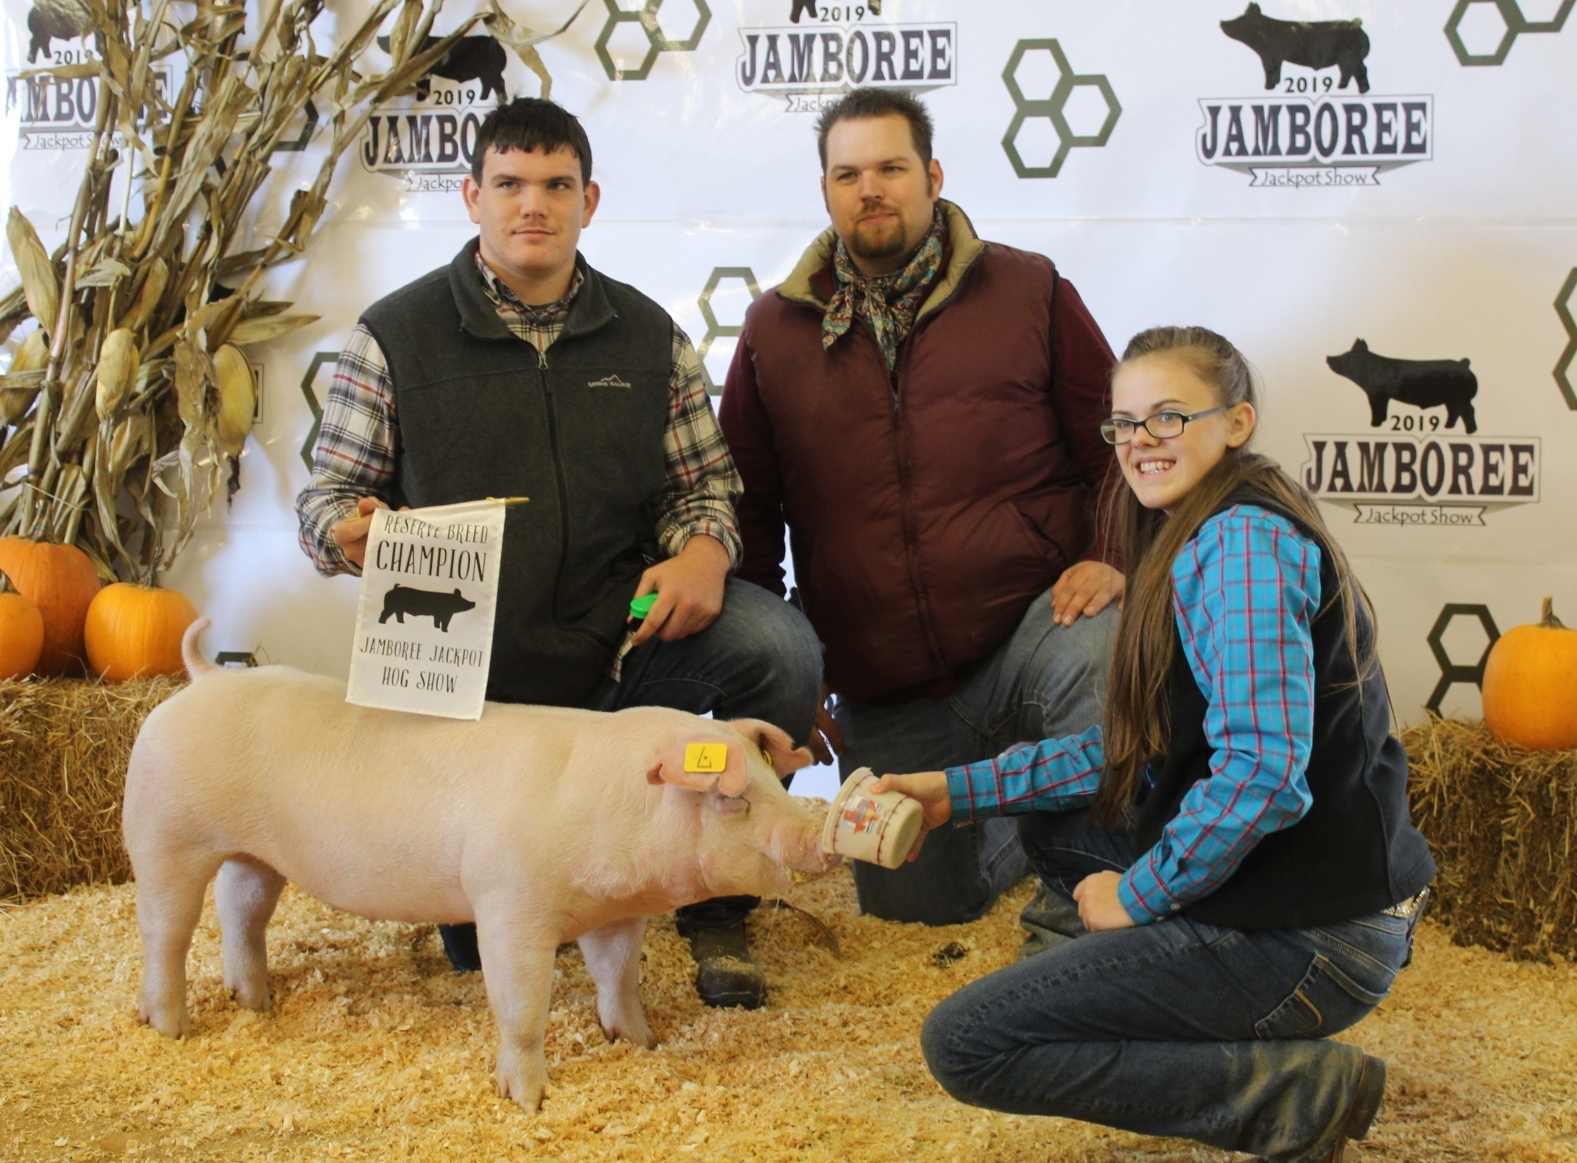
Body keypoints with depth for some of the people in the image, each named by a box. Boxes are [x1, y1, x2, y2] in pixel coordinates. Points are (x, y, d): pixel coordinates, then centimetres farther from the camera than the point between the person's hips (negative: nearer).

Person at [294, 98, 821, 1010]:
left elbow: (703, 485, 12)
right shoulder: (395, 337, 1)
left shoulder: (649, 337, 7)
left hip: (620, 634, 2)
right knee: (486, 944, -8)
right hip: (472, 670, -1)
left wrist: (704, 552, -12)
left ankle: (719, 908, -8)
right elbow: (327, 497, 2)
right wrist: (350, 533, -23)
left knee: (780, 646, -28)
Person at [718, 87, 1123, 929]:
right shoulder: (775, 330, 9)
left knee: (1108, 657, -37)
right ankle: (1007, 815, 37)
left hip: (1030, 623, -3)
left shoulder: (1028, 293, 4)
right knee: (912, 905, 5)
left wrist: (1113, 560, -12)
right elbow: (745, 510, 15)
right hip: (884, 697, 3)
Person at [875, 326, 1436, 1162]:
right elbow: (1137, 749, 19)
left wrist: (1136, 895, -13)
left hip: (1311, 936, -11)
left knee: (964, 1044, -11)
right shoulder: (1192, 540, 15)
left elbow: (1260, 776, -26)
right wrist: (961, 791, 14)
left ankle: (1300, 1092, -11)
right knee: (1058, 827, 29)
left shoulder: (1243, 542, -17)